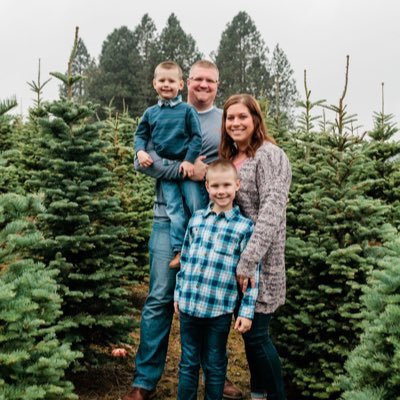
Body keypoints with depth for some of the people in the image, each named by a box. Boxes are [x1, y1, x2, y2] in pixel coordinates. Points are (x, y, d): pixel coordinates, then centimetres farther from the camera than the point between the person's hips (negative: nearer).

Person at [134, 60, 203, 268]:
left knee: (196, 206, 0)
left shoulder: (187, 110, -1)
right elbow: (140, 135, 16)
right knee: (175, 209, 0)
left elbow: (196, 137, -3)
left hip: (186, 166, -2)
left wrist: (190, 160, -12)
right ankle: (179, 249, 1)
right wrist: (140, 151, -3)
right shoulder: (150, 113, 8)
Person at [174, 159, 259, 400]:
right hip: (189, 305, 3)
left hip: (219, 310, -3)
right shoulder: (197, 219, 6)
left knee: (214, 366, 12)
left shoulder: (245, 227, -5)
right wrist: (179, 294, 15)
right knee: (188, 363, 15)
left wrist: (247, 312, -7)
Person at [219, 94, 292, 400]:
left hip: (260, 262, -7)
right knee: (250, 331, 15)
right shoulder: (229, 158, 13)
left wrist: (248, 261, -27)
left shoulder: (269, 155, -12)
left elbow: (272, 210, -22)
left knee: (256, 334, -3)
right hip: (232, 257, 7)